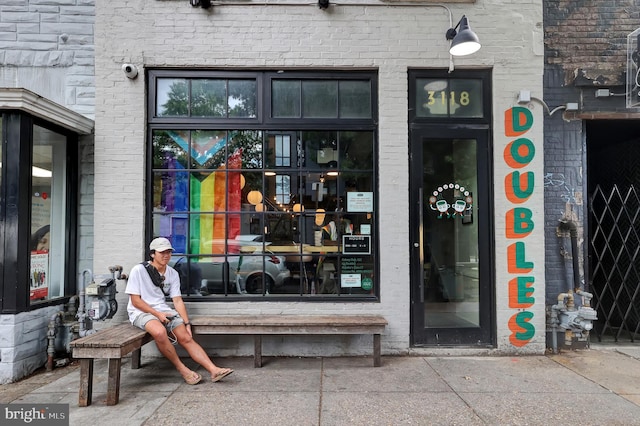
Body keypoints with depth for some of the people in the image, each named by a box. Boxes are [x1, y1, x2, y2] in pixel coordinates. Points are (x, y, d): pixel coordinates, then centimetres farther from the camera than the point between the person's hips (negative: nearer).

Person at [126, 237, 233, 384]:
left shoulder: (173, 274, 5)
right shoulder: (138, 270, -10)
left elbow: (178, 301, 5)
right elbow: (135, 301, -10)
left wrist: (187, 323, -6)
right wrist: (157, 314, -19)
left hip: (163, 310, 5)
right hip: (141, 312, -5)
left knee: (186, 337, -12)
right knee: (160, 331, -36)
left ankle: (214, 370, -14)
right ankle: (181, 369, -18)